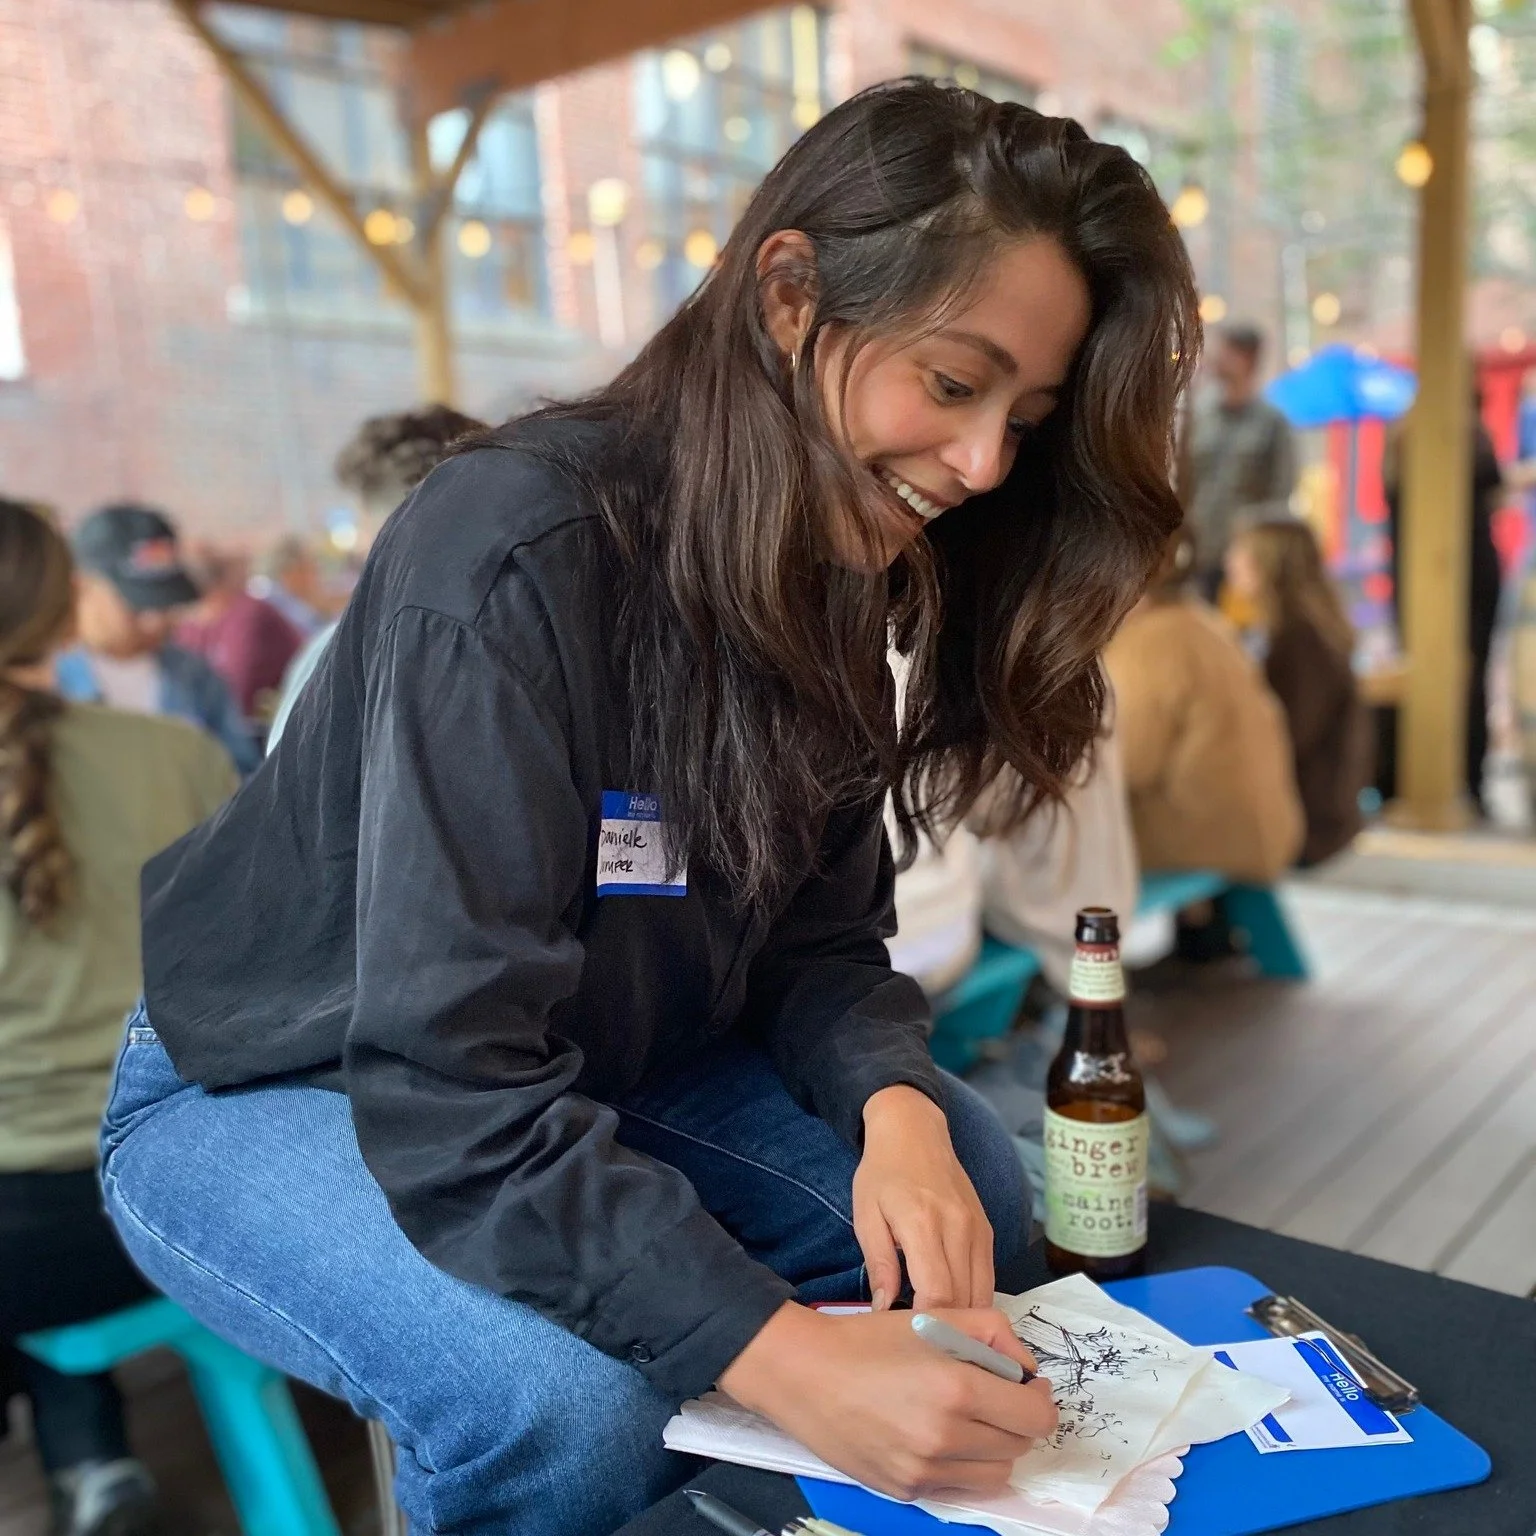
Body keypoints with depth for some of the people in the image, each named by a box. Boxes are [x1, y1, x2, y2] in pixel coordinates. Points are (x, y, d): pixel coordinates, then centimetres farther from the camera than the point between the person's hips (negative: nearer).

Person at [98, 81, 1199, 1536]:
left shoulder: (830, 574, -5)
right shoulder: (509, 557, -31)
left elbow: (821, 942, -5)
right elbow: (455, 1087, -33)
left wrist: (895, 1103, -25)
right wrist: (781, 1353, -40)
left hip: (580, 1068, 7)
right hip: (271, 1089, -6)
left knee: (968, 1184, -5)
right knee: (564, 1414, -31)